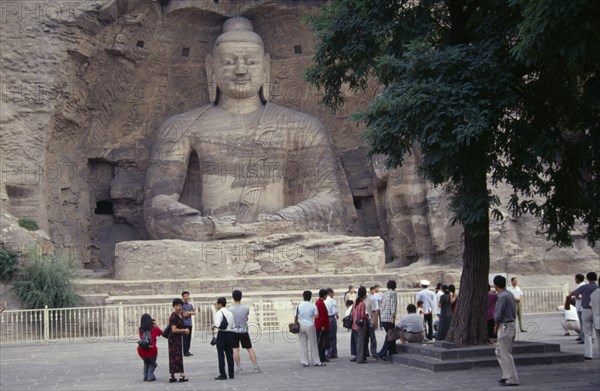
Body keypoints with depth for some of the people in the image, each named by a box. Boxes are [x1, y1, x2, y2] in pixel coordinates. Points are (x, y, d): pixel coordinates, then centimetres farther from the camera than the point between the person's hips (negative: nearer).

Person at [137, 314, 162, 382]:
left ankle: (145, 376, 19)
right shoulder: (154, 328, 1)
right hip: (151, 349, -3)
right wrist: (156, 325, 26)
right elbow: (161, 332, 19)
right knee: (152, 363, 19)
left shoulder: (140, 329, 4)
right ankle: (150, 376, 5)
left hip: (141, 350, 3)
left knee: (146, 363, 28)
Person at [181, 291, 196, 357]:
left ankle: (187, 351, 16)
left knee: (189, 338, 9)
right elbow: (184, 314, -14)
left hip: (190, 324, 7)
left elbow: (194, 313, 6)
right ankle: (185, 352, -5)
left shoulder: (190, 305, 15)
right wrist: (190, 312, -2)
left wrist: (188, 312, -9)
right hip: (184, 324, -7)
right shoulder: (182, 305, -7)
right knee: (185, 338, -7)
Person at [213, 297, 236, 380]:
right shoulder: (230, 313, 10)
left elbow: (218, 324, -21)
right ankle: (231, 374, 14)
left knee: (221, 355, -2)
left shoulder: (219, 313, -11)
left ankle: (222, 375, -3)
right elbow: (233, 325, 10)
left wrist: (213, 326, -2)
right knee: (229, 354, 11)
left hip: (222, 334, -6)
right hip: (230, 333, 6)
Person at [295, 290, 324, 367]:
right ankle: (316, 362, 10)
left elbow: (296, 317, 4)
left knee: (303, 345, 6)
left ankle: (304, 362, 7)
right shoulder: (313, 306, -5)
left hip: (301, 326, 3)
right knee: (313, 345, 5)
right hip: (310, 326, -3)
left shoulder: (299, 306, 2)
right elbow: (316, 316, -8)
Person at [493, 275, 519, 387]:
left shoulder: (502, 296, -18)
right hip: (510, 324, 10)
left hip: (505, 326, -10)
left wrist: (496, 326, -1)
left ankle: (512, 379, 0)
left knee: (506, 354, -3)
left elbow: (498, 314, -20)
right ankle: (507, 375, 21)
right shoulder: (510, 294, 12)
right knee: (499, 351, 18)